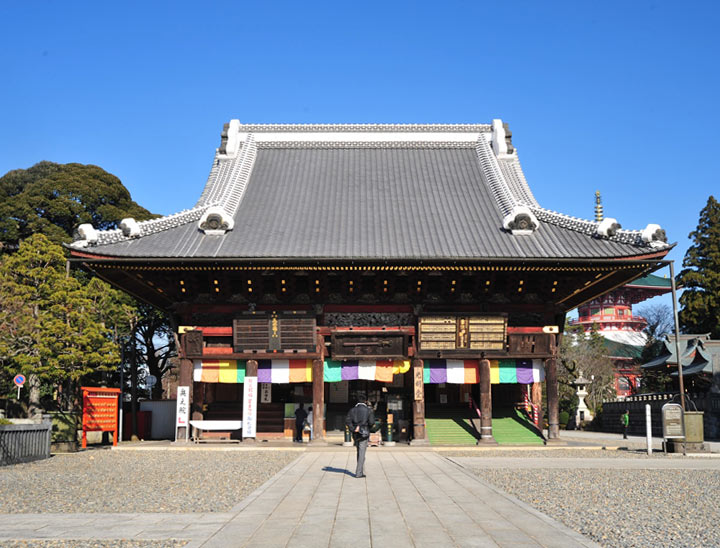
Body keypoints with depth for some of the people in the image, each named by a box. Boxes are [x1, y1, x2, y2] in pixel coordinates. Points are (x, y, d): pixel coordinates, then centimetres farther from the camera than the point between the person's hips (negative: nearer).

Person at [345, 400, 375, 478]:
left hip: (356, 434, 4)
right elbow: (371, 422, -10)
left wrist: (353, 429, -6)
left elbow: (347, 420, -4)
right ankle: (358, 473, -3)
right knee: (362, 453, 0)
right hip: (364, 433, -4)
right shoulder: (369, 410, 1)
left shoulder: (352, 410, 10)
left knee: (359, 452, 17)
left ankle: (361, 471, 22)